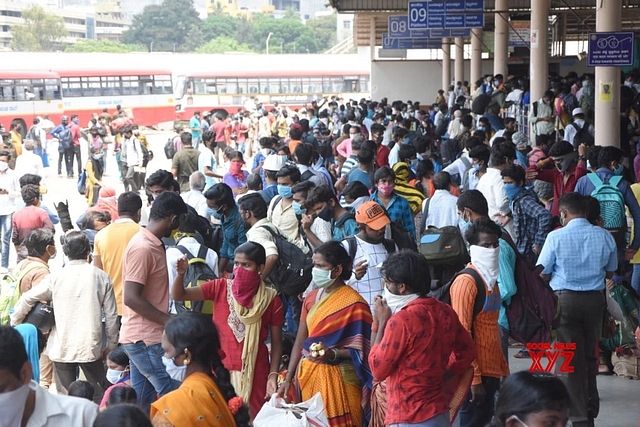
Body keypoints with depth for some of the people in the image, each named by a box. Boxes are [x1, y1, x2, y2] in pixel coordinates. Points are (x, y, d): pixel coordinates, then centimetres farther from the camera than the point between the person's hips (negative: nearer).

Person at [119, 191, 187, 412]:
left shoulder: (153, 244, 12)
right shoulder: (143, 248, -18)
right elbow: (132, 298, -23)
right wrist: (169, 321, -19)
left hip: (144, 337, 10)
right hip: (145, 338, -10)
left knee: (142, 403, 12)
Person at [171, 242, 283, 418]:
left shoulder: (271, 300, -5)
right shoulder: (220, 287, -2)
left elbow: (276, 343, 0)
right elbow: (178, 295, -7)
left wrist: (273, 375, -9)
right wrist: (181, 273, -25)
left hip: (254, 371, -1)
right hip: (220, 367, 1)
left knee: (252, 418, 6)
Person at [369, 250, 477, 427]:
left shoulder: (401, 320, -21)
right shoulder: (445, 312, 2)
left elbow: (378, 369, -12)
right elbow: (467, 351, 16)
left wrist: (381, 322, -6)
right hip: (440, 412, 8)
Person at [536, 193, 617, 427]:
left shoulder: (556, 237, -12)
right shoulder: (604, 236, -1)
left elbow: (542, 275, -5)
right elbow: (610, 273, 9)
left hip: (566, 300, -4)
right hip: (595, 299, 4)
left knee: (571, 360, 3)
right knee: (590, 355, 18)